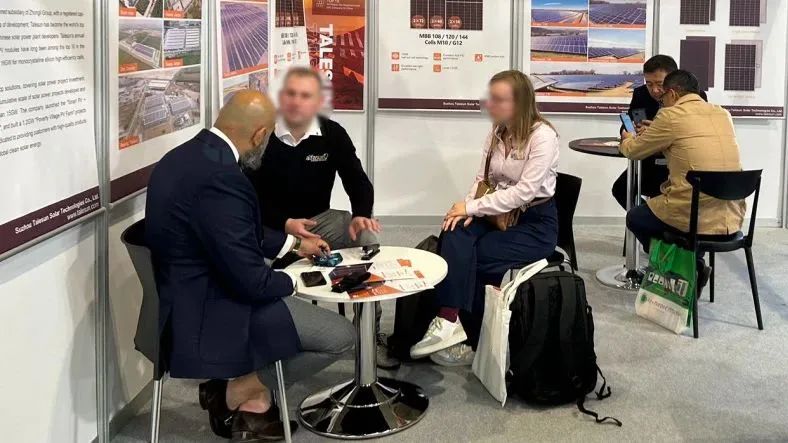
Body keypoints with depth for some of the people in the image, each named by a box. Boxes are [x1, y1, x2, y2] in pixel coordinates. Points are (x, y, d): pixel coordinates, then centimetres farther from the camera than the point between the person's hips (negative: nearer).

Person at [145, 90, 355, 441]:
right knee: (340, 336, -7)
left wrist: (294, 244, 24)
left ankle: (254, 400, 22)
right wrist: (292, 281, -5)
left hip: (188, 297, 10)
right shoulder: (220, 177, -28)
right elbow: (251, 281, -26)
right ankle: (239, 391, 5)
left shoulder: (184, 156, 3)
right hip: (208, 314, -10)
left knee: (297, 305, 29)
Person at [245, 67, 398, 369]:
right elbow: (251, 196, -9)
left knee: (367, 235, -22)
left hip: (319, 220, 3)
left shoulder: (332, 134, -1)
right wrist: (286, 225, -25)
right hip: (272, 227, -3)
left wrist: (362, 215, -20)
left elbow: (357, 181, 2)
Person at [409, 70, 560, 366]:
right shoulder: (496, 134, 7)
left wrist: (472, 207, -22)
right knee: (455, 235, -25)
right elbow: (482, 179, 8)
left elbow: (525, 191, -23)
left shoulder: (542, 136, -16)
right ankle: (450, 323, -33)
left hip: (535, 223, -6)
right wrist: (468, 210, -14)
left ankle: (451, 323, -12)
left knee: (468, 256, -25)